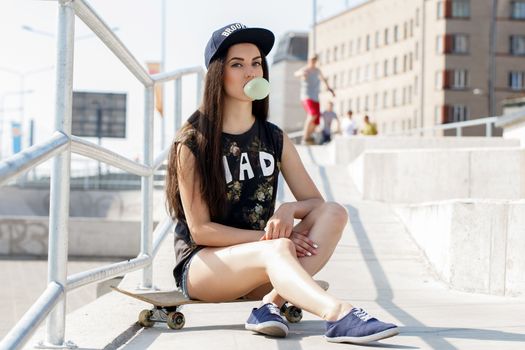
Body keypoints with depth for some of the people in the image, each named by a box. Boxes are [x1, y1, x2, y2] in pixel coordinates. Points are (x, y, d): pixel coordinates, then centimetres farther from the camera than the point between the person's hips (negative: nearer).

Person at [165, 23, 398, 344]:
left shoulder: (275, 139, 10)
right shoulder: (192, 144, -6)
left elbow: (315, 201, 8)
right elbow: (200, 230, -10)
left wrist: (287, 210, -17)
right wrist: (269, 239, -20)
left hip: (257, 263, 5)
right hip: (201, 265, -5)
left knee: (333, 213, -18)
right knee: (278, 249, -36)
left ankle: (271, 303, -36)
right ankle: (341, 317, -61)